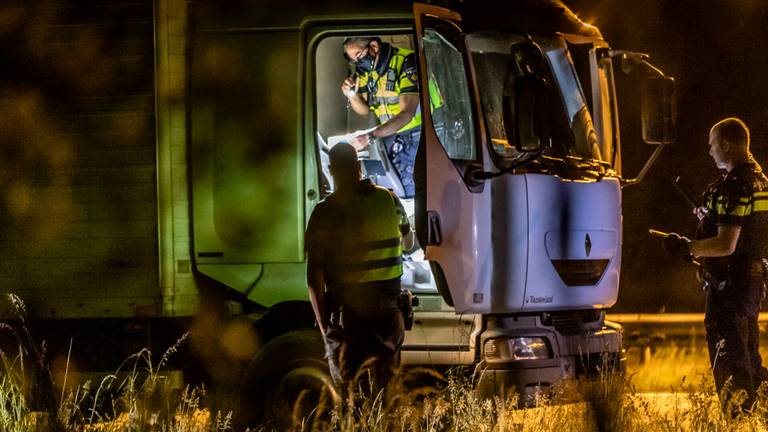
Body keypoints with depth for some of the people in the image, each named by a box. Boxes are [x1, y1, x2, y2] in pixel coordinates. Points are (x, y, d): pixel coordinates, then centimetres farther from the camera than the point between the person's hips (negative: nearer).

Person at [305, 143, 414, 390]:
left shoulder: (326, 212, -10)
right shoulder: (390, 201, 3)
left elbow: (314, 276, -13)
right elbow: (408, 243, 24)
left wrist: (323, 323, -4)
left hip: (348, 313, -4)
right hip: (388, 311, 4)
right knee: (387, 385, 14)